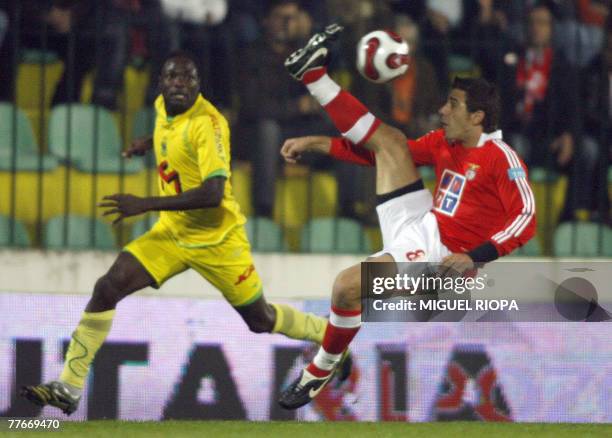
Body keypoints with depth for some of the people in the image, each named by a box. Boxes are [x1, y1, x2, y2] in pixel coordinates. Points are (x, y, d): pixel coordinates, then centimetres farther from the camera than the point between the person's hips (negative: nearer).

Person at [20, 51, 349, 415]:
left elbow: (213, 194, -33)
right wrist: (149, 142, 16)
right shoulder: (163, 107, -1)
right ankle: (70, 388, -12)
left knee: (260, 320, 8)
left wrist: (146, 205, -34)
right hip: (172, 233, 6)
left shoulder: (207, 123, -25)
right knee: (108, 289, -12)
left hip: (217, 240, -6)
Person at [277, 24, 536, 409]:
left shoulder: (501, 158, -15)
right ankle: (313, 71, 2)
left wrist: (474, 258, -30)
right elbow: (377, 155, 16)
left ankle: (321, 372, -5)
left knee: (348, 285, -25)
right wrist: (317, 144, 12)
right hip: (419, 225, 8)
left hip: (439, 251, -8)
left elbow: (526, 219, -22)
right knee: (389, 141, 4)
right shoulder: (443, 143, 9)